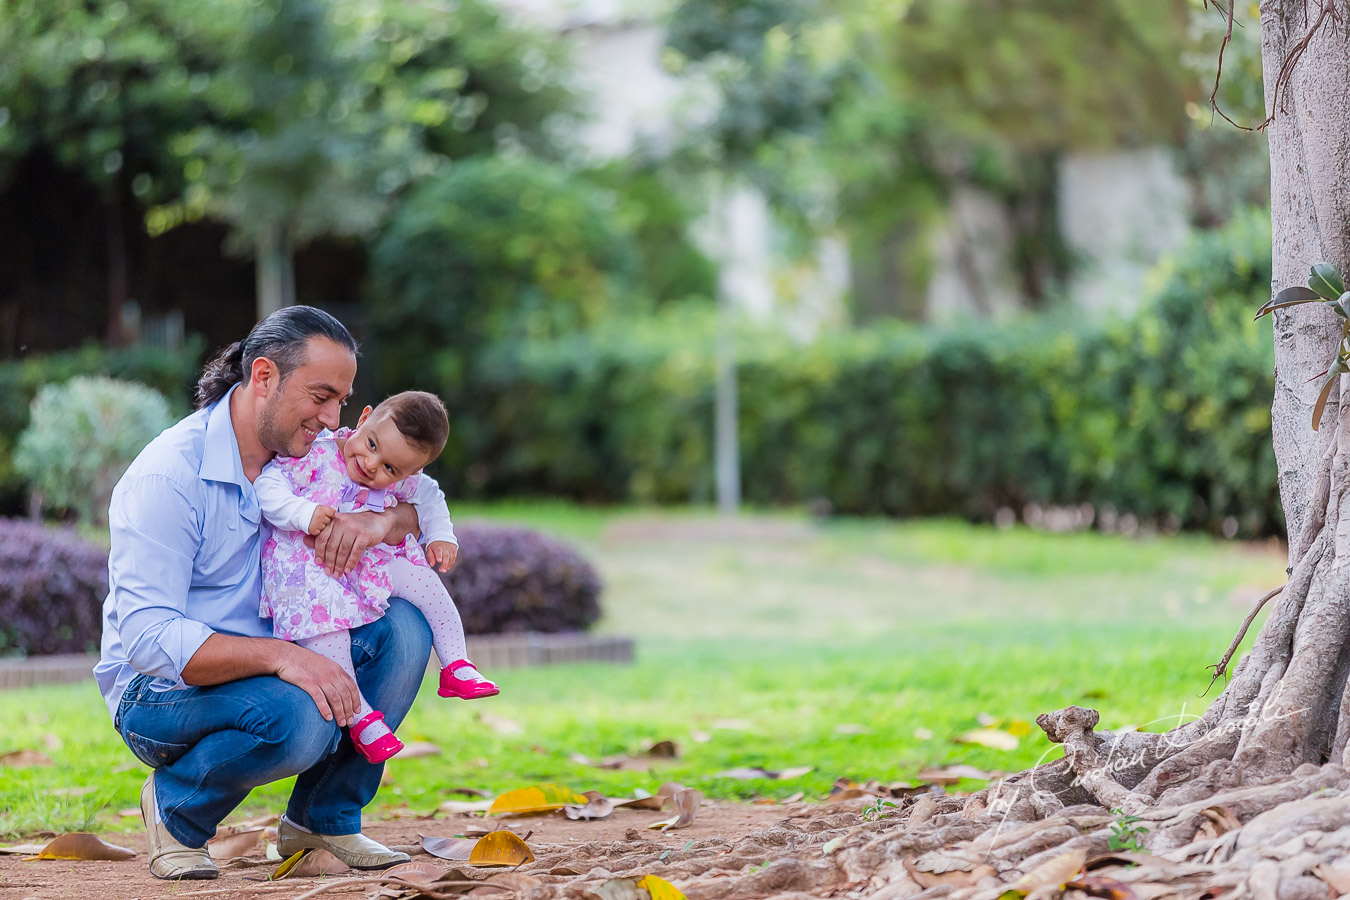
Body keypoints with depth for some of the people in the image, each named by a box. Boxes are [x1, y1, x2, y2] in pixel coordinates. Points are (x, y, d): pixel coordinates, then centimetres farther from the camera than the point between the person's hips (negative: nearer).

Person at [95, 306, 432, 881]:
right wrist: (280, 656, -41)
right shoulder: (168, 476, -22)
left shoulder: (305, 455, 1)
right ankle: (176, 808, -5)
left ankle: (323, 818, 0)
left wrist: (382, 521, -22)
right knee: (302, 717, -35)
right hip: (161, 692, -7)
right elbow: (148, 638, -29)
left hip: (263, 674, 7)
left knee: (403, 627, -13)